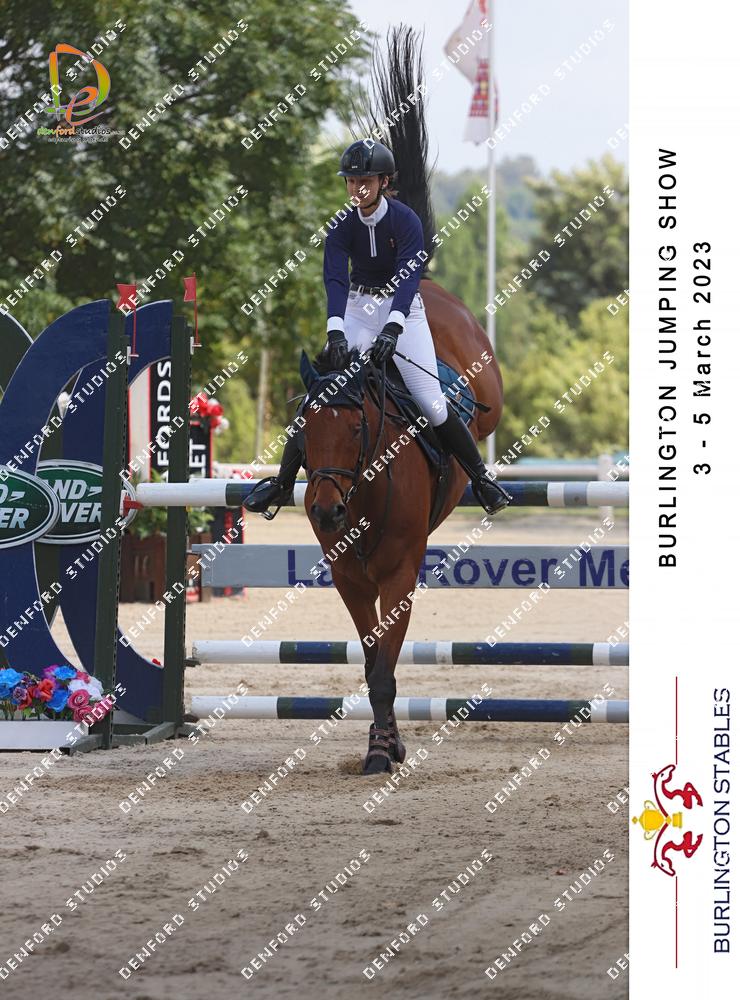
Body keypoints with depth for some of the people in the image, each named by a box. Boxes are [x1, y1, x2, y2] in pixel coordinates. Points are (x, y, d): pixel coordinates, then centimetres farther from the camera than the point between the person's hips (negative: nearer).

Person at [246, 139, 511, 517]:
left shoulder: (405, 220, -17)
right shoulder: (342, 225, -9)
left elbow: (408, 276, -29)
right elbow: (335, 279, -20)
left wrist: (392, 329, -44)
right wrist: (334, 331, -38)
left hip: (402, 309, -3)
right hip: (357, 309, 3)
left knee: (431, 404, -12)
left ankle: (481, 477, 2)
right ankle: (282, 481, 5)